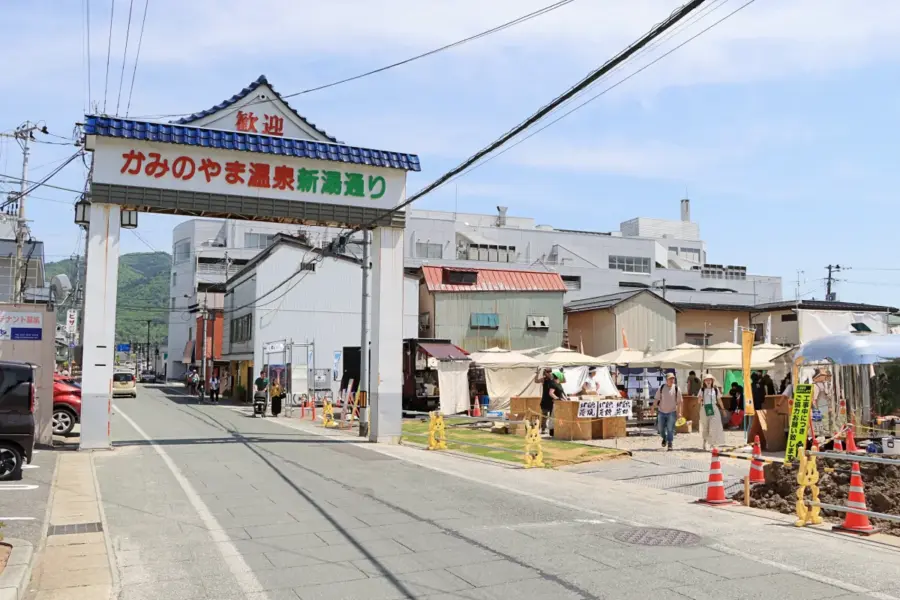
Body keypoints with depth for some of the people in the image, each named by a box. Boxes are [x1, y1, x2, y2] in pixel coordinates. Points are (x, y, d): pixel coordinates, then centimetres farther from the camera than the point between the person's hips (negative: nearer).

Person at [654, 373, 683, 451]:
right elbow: (657, 399, 5)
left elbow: (679, 402, -1)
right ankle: (664, 438, 38)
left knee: (670, 429, -5)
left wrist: (679, 412, -6)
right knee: (661, 428, 10)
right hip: (661, 411, 2)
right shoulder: (661, 388, -2)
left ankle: (669, 444, 6)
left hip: (672, 412, -2)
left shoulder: (676, 389, -5)